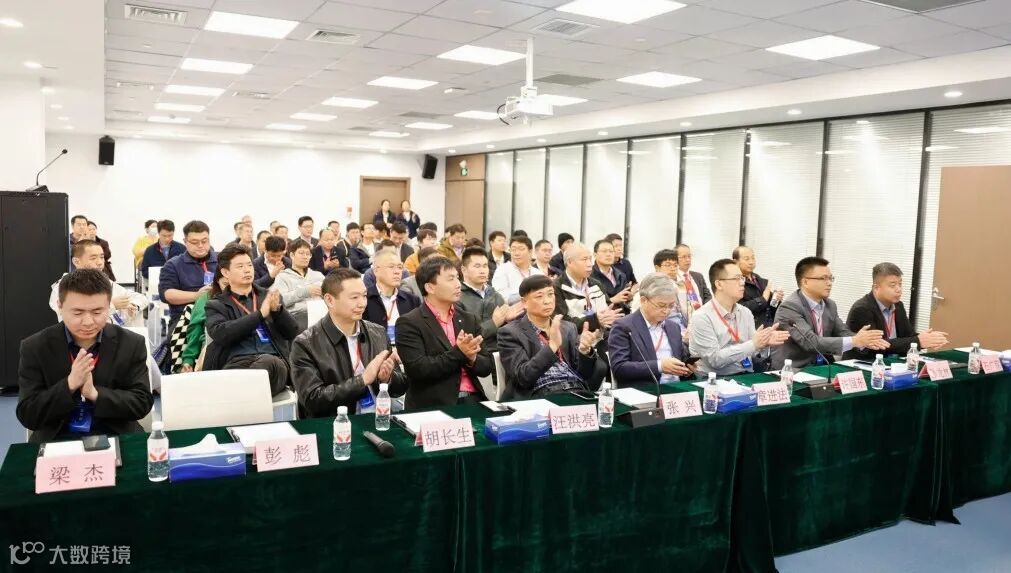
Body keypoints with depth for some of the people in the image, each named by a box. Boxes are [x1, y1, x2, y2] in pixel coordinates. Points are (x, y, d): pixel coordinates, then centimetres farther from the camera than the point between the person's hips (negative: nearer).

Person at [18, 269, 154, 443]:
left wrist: (95, 393, -18)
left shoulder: (132, 344, -1)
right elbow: (27, 416, -5)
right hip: (56, 442, 0)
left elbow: (143, 402, -4)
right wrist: (69, 385, -19)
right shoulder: (35, 348, -1)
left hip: (117, 439, 0)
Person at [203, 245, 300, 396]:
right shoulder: (216, 305, 17)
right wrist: (260, 314, -8)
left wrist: (277, 309, -3)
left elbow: (293, 332, 16)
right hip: (237, 361, -2)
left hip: (272, 360, 2)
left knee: (267, 362, -38)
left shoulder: (269, 296, 25)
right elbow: (220, 334, -4)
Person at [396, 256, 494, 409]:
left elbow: (487, 366, 10)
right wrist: (458, 353, -16)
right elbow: (417, 369, -13)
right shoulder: (409, 323, -4)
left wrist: (471, 358, -10)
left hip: (472, 401, 4)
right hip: (433, 406, -4)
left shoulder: (469, 319, 12)